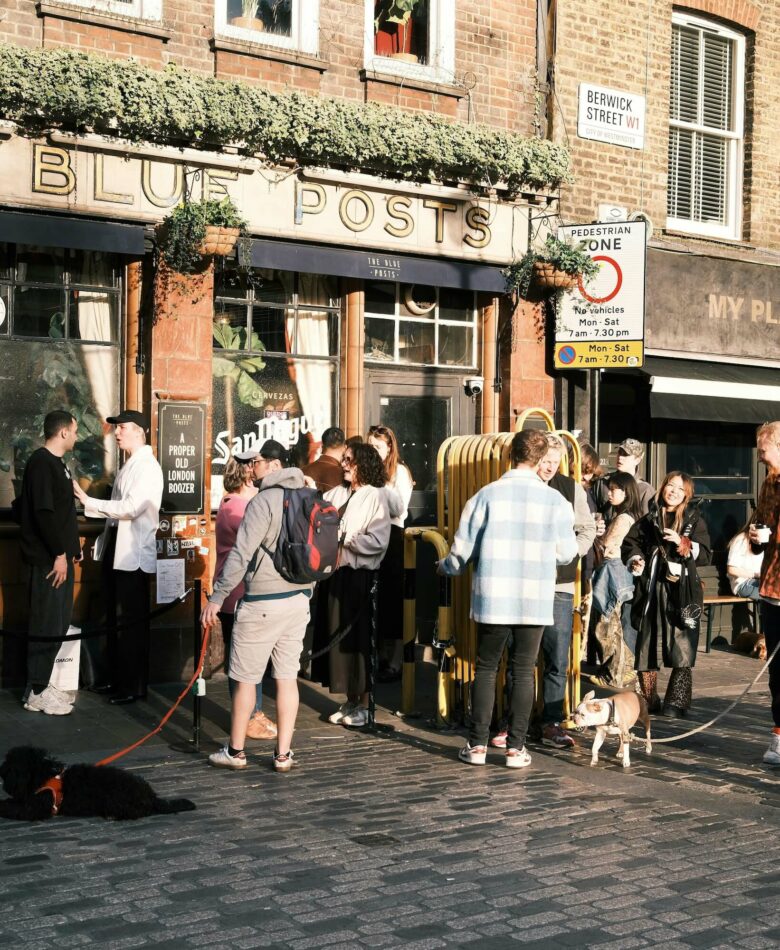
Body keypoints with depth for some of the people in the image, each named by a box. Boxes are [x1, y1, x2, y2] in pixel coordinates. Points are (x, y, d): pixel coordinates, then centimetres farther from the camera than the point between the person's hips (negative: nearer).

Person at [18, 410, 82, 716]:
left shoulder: (56, 463, 16)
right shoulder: (41, 462, -14)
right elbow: (43, 512, -22)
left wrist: (70, 548, 18)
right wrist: (59, 553, -20)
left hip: (59, 555, 10)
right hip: (48, 558, -10)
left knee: (58, 624, 13)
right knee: (46, 625, -5)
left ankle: (41, 684, 20)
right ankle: (36, 692, 2)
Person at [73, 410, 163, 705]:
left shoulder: (148, 467, -14)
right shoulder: (129, 465, 15)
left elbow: (130, 508, -23)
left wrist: (87, 501, -19)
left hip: (133, 554, -9)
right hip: (116, 549, 9)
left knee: (131, 622, -2)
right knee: (115, 619, 15)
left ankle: (134, 686, 8)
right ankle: (117, 679, 26)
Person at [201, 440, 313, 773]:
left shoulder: (264, 501, -13)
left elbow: (242, 554, -18)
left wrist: (217, 597, -15)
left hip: (263, 602, -7)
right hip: (299, 598, 7)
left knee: (245, 678, 6)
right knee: (287, 677, 9)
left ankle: (235, 751, 15)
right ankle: (283, 754, 12)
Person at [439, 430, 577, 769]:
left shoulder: (487, 495, -5)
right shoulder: (554, 500, -3)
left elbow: (463, 548, -1)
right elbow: (567, 553, 3)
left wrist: (446, 567, 20)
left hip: (493, 597, 0)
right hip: (535, 600, 0)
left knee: (486, 668, 10)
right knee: (523, 671, 8)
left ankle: (477, 745, 12)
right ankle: (516, 747, 9)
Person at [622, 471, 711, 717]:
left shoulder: (694, 520, 6)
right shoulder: (648, 519, 12)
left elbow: (705, 555, -1)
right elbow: (630, 542, 17)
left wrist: (683, 543, -15)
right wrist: (635, 560, -2)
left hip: (682, 591, -2)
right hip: (651, 590, 2)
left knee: (682, 650, -7)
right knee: (646, 646, 4)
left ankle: (677, 702, 2)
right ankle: (649, 701, 15)